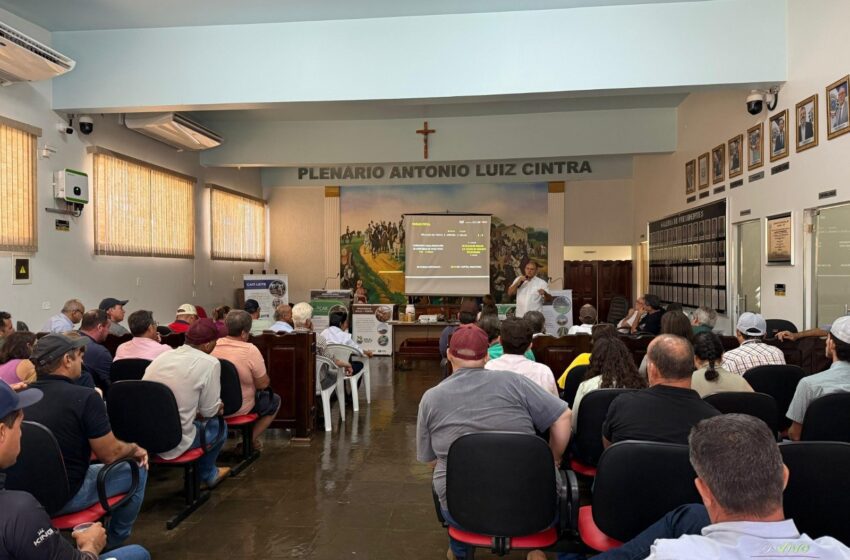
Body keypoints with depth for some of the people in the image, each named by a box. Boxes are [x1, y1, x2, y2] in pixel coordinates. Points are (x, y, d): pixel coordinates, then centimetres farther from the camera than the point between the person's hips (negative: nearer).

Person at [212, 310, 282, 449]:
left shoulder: (214, 346, -9)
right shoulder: (250, 350, -24)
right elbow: (263, 384, -16)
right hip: (239, 409, -6)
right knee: (275, 401, 21)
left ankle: (248, 437, 29)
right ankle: (251, 439, 14)